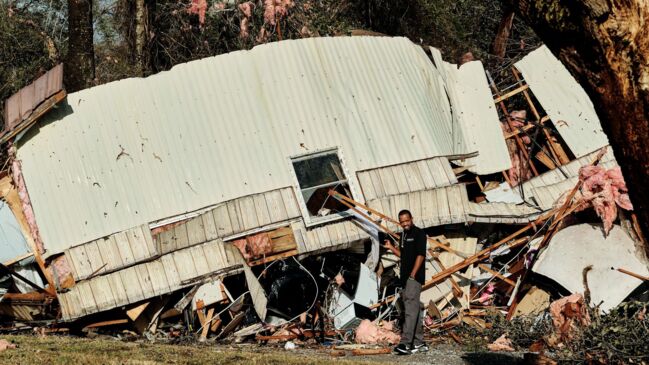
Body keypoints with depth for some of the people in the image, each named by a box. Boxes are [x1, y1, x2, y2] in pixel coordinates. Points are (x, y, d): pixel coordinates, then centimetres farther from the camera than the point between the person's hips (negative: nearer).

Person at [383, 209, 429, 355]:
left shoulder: (419, 233, -8)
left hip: (415, 277, -9)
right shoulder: (403, 235, 17)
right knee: (415, 309, 12)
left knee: (410, 309, -16)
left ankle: (406, 343, -24)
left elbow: (420, 255, -15)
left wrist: (413, 275, -19)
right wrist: (391, 247, 13)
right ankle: (419, 343, 16)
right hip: (405, 277, 9)